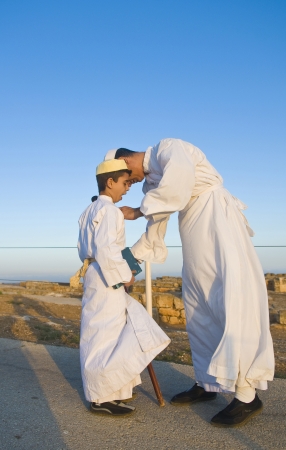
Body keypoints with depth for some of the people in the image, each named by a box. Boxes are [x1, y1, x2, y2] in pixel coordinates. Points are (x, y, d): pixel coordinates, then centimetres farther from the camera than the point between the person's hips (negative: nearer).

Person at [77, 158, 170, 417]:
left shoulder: (91, 210, 16)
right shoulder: (109, 210, -15)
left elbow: (83, 248, 20)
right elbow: (106, 249, -27)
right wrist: (124, 276, -16)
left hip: (96, 276, 11)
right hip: (106, 280, -11)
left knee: (109, 335, 19)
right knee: (106, 335, -3)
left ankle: (110, 388, 31)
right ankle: (102, 398, 8)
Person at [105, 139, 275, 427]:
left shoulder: (168, 148, -6)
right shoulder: (150, 183, 18)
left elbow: (179, 180, -27)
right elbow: (154, 233, 21)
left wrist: (137, 212, -15)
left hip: (216, 217, -9)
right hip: (195, 235, 9)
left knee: (231, 300, -11)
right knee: (198, 309, 8)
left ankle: (247, 395, -6)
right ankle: (205, 383, 19)